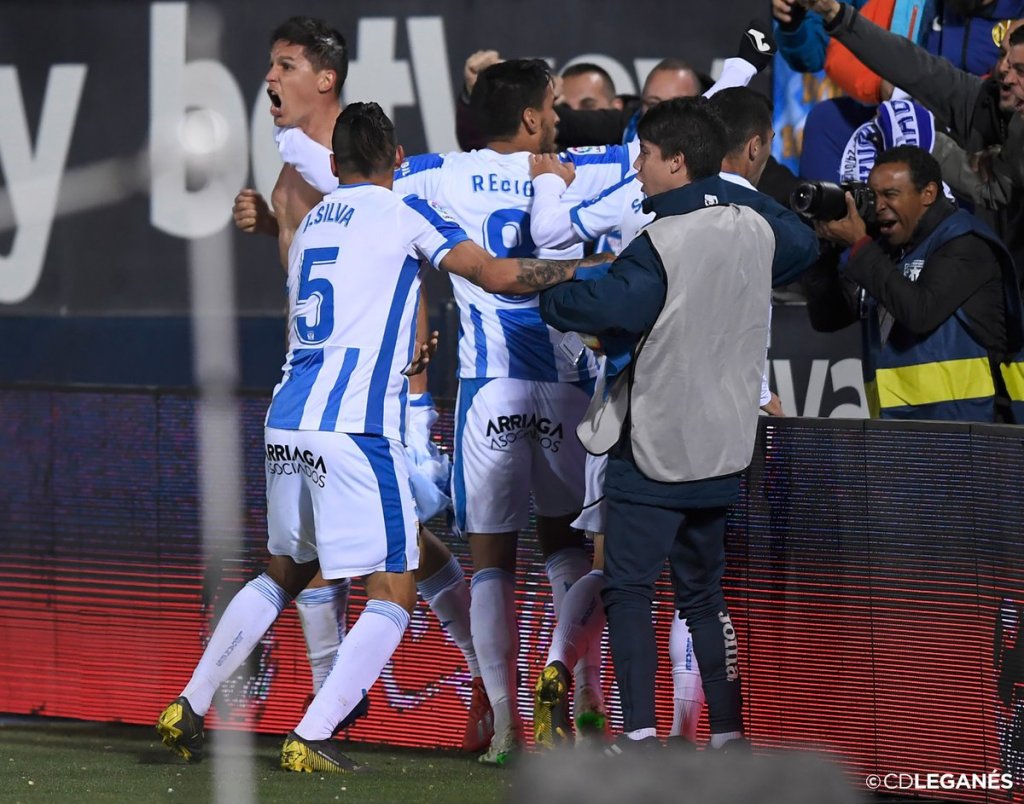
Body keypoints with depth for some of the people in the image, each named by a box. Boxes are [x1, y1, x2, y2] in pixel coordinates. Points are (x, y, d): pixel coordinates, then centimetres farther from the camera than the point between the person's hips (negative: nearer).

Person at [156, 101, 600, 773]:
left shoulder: (310, 225, 20)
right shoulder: (402, 213, 0)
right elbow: (497, 275, -5)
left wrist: (403, 352, 46)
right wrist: (588, 268, 7)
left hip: (287, 424, 7)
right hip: (354, 426, -7)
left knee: (284, 574, 23)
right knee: (394, 594, 0)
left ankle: (188, 709, 20)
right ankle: (310, 740, -8)